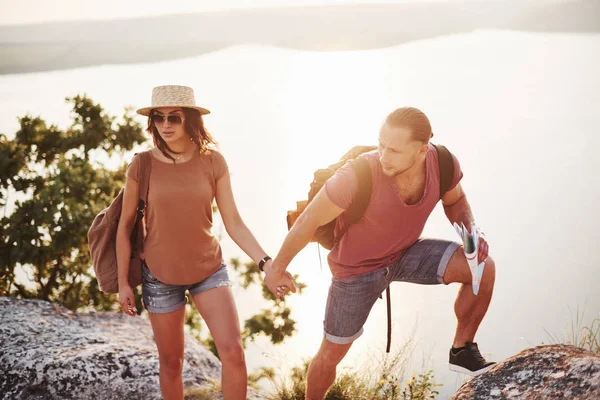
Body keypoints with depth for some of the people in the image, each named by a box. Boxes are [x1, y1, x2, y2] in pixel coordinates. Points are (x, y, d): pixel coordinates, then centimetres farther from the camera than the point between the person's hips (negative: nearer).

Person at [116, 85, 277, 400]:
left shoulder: (213, 161, -8)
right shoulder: (141, 166, -11)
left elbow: (234, 223, -6)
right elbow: (125, 225, -1)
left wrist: (265, 262, -19)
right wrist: (123, 282, 0)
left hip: (209, 269, 1)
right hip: (160, 275, 0)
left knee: (233, 351, -12)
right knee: (171, 360, 11)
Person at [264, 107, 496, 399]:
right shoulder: (357, 175, -40)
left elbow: (454, 201, -1)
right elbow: (309, 220, -25)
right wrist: (276, 268, -10)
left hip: (405, 253, 3)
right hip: (357, 267, -3)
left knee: (483, 268, -19)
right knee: (332, 354, 10)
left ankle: (462, 350, 2)